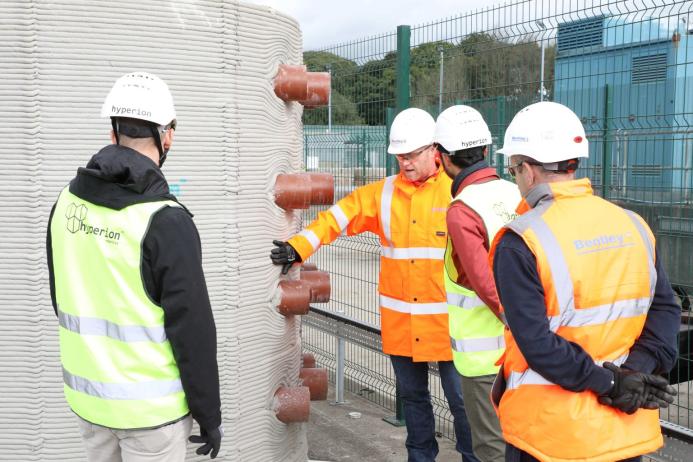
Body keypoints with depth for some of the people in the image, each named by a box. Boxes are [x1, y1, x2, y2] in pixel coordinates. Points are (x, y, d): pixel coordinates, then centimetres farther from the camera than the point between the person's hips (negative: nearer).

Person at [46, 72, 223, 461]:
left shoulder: (68, 202, -2)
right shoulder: (166, 221, -22)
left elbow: (63, 300, 9)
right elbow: (192, 330, -19)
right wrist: (209, 415, -8)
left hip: (88, 394, 6)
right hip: (148, 406, -6)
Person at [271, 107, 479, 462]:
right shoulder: (382, 193, 4)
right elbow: (337, 217, 1)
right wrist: (299, 247, -11)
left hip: (446, 319, -3)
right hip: (400, 322, 4)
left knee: (460, 398, 6)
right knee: (412, 395, 18)